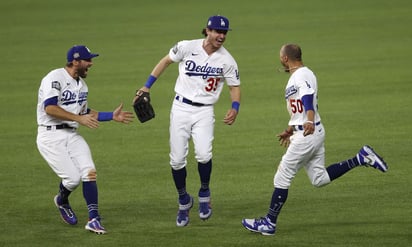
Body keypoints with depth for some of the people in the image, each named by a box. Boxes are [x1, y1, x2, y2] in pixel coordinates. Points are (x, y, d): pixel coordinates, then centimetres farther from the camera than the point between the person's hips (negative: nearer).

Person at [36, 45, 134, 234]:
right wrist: (78, 118, -30)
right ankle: (62, 201, 21)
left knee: (89, 172, -13)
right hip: (51, 136, -7)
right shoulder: (55, 78, -13)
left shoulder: (81, 84, 15)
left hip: (72, 135, 7)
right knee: (73, 178, -13)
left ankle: (94, 219, -12)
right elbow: (50, 108, -26)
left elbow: (85, 114, 24)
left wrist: (112, 116, 17)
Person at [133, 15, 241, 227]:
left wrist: (235, 108, -13)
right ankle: (184, 201, 23)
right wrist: (147, 86, 5)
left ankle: (204, 193, 6)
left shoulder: (226, 60, -5)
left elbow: (235, 87, 6)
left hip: (204, 112, -1)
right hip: (181, 108, 1)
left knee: (203, 154, -22)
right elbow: (166, 61, 7)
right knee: (177, 160, 0)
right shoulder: (187, 47, -7)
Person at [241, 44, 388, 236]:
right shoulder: (295, 77, 18)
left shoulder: (302, 75, -13)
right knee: (319, 179, 11)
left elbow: (308, 99, -32)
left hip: (308, 134, -10)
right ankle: (361, 158, 11)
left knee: (282, 178, -4)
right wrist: (289, 131, 39)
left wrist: (309, 122, -48)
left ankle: (269, 223, 1)